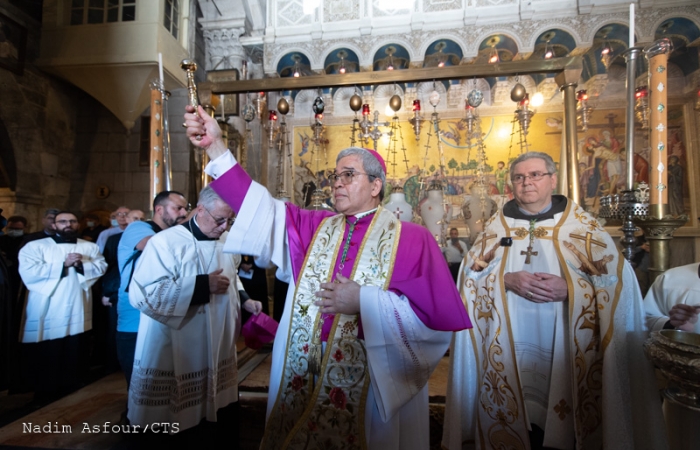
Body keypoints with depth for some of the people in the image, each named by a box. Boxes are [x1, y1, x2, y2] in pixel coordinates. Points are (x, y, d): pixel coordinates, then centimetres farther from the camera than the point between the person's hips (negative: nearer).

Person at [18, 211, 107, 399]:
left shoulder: (90, 247, 11)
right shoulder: (35, 246, 1)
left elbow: (101, 267, 0)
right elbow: (28, 272, -12)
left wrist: (82, 265, -17)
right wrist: (64, 264, -13)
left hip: (77, 314, 3)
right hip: (47, 316, -2)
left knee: (74, 359, 13)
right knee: (46, 362, 5)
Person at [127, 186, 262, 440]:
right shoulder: (165, 242, -14)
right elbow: (141, 293, -23)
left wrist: (245, 300, 1)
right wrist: (202, 285, -26)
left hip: (217, 354, 6)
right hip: (175, 359, -5)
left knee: (224, 422, 17)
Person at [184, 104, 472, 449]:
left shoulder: (411, 239, -7)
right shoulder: (314, 227, 6)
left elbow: (439, 315, -14)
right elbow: (262, 210, -5)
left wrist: (364, 302, -16)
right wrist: (216, 147, -12)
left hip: (370, 386, -3)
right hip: (302, 380, 4)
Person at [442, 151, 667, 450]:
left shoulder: (580, 223, 1)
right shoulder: (497, 224, 7)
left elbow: (616, 277, -4)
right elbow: (471, 272, 3)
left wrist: (570, 287, -20)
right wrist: (507, 280, -14)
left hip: (566, 344, -1)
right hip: (509, 346, 2)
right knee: (512, 415, 10)